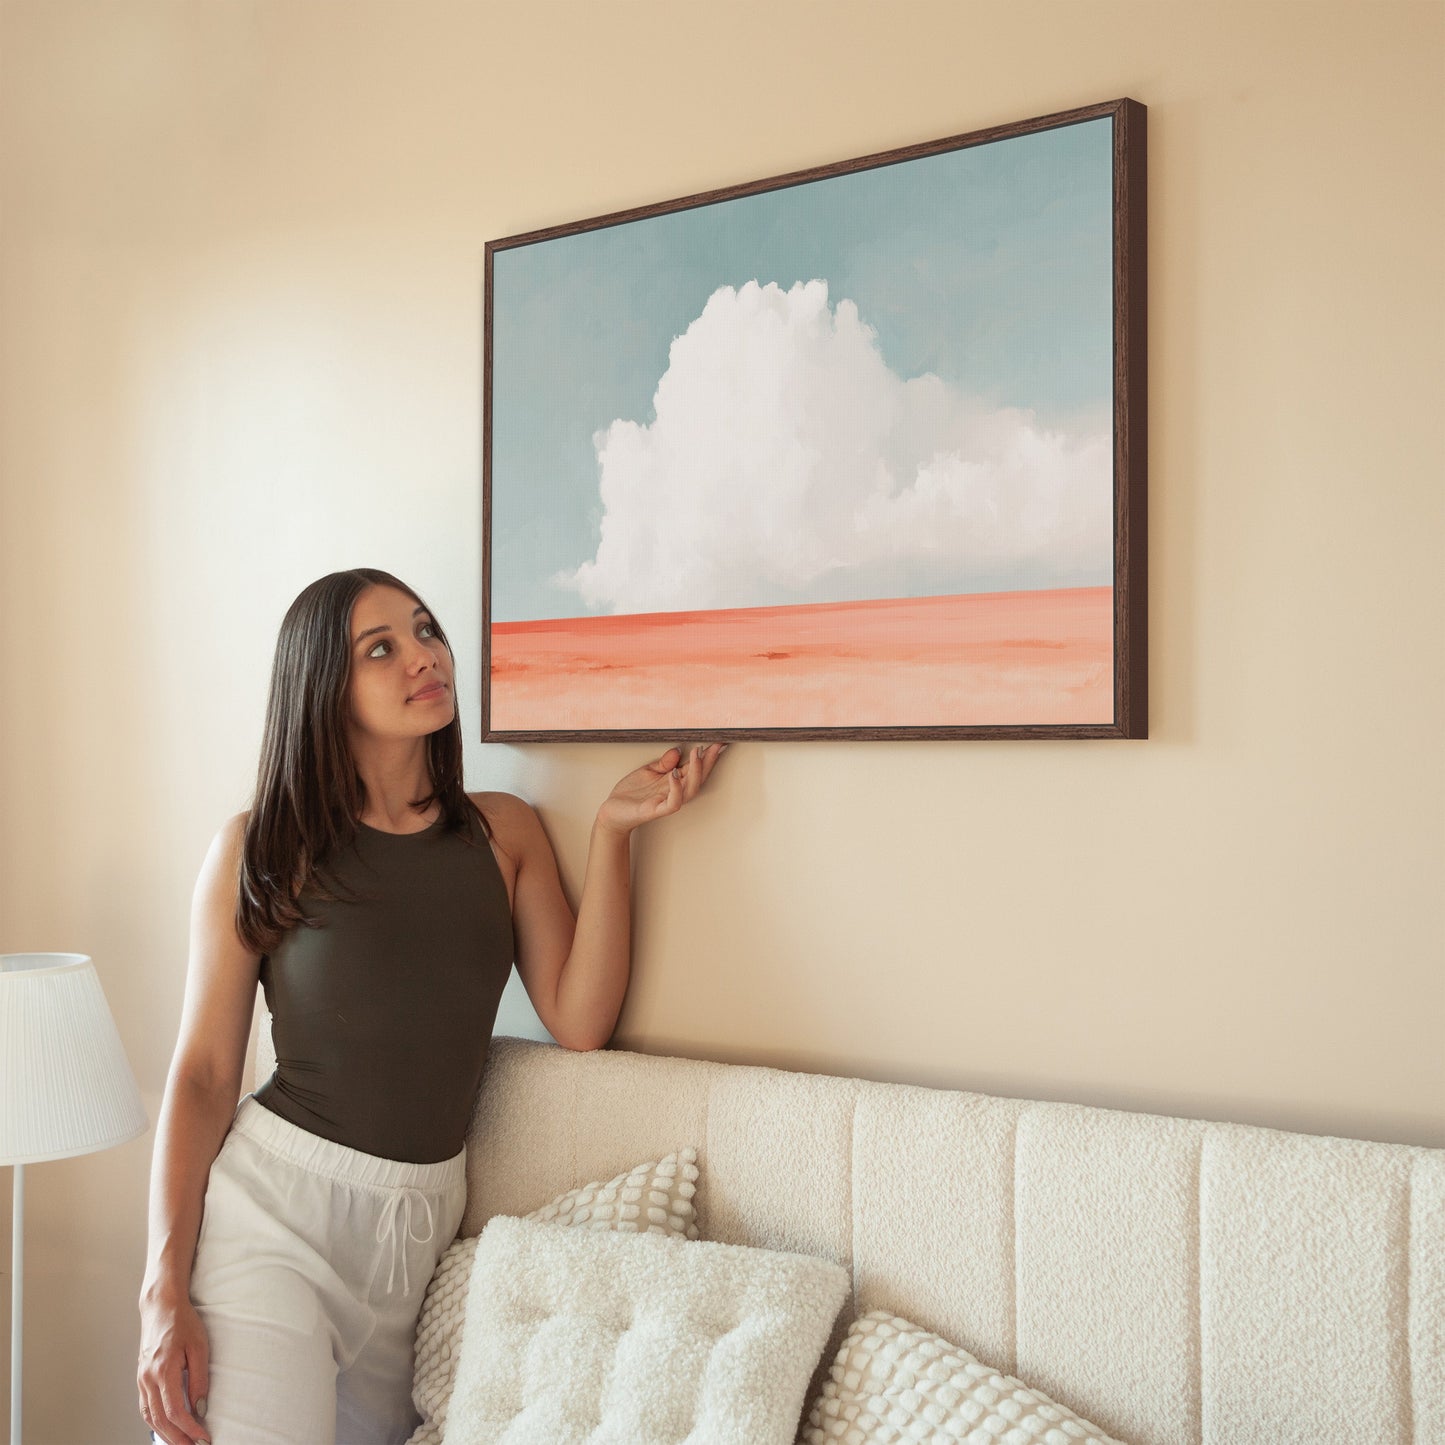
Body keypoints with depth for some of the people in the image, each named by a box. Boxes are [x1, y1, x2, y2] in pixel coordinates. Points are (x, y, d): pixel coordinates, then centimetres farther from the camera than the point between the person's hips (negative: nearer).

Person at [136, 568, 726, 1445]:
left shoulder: (504, 832, 4)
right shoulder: (261, 851, -5)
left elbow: (578, 1021, -5)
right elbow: (202, 1075, -5)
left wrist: (614, 831, -10)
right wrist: (165, 1291, -11)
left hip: (424, 1220, 3)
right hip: (269, 1205, -3)